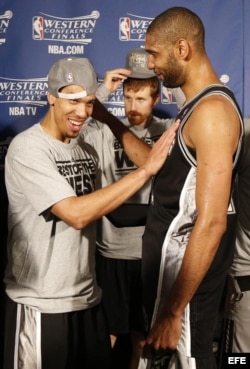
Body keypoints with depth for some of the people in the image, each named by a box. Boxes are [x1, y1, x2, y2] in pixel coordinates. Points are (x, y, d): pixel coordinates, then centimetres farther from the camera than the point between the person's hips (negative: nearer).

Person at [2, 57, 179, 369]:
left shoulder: (87, 151, 7)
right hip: (42, 303, -6)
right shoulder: (27, 148, -16)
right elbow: (76, 214, -24)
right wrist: (145, 170, -23)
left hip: (88, 296, 7)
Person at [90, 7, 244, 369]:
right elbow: (162, 168, 15)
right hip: (175, 254, 10)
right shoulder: (199, 104, 11)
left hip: (188, 264, -10)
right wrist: (108, 120, 13)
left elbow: (212, 222, -26)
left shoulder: (211, 110, -21)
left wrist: (173, 311, -24)